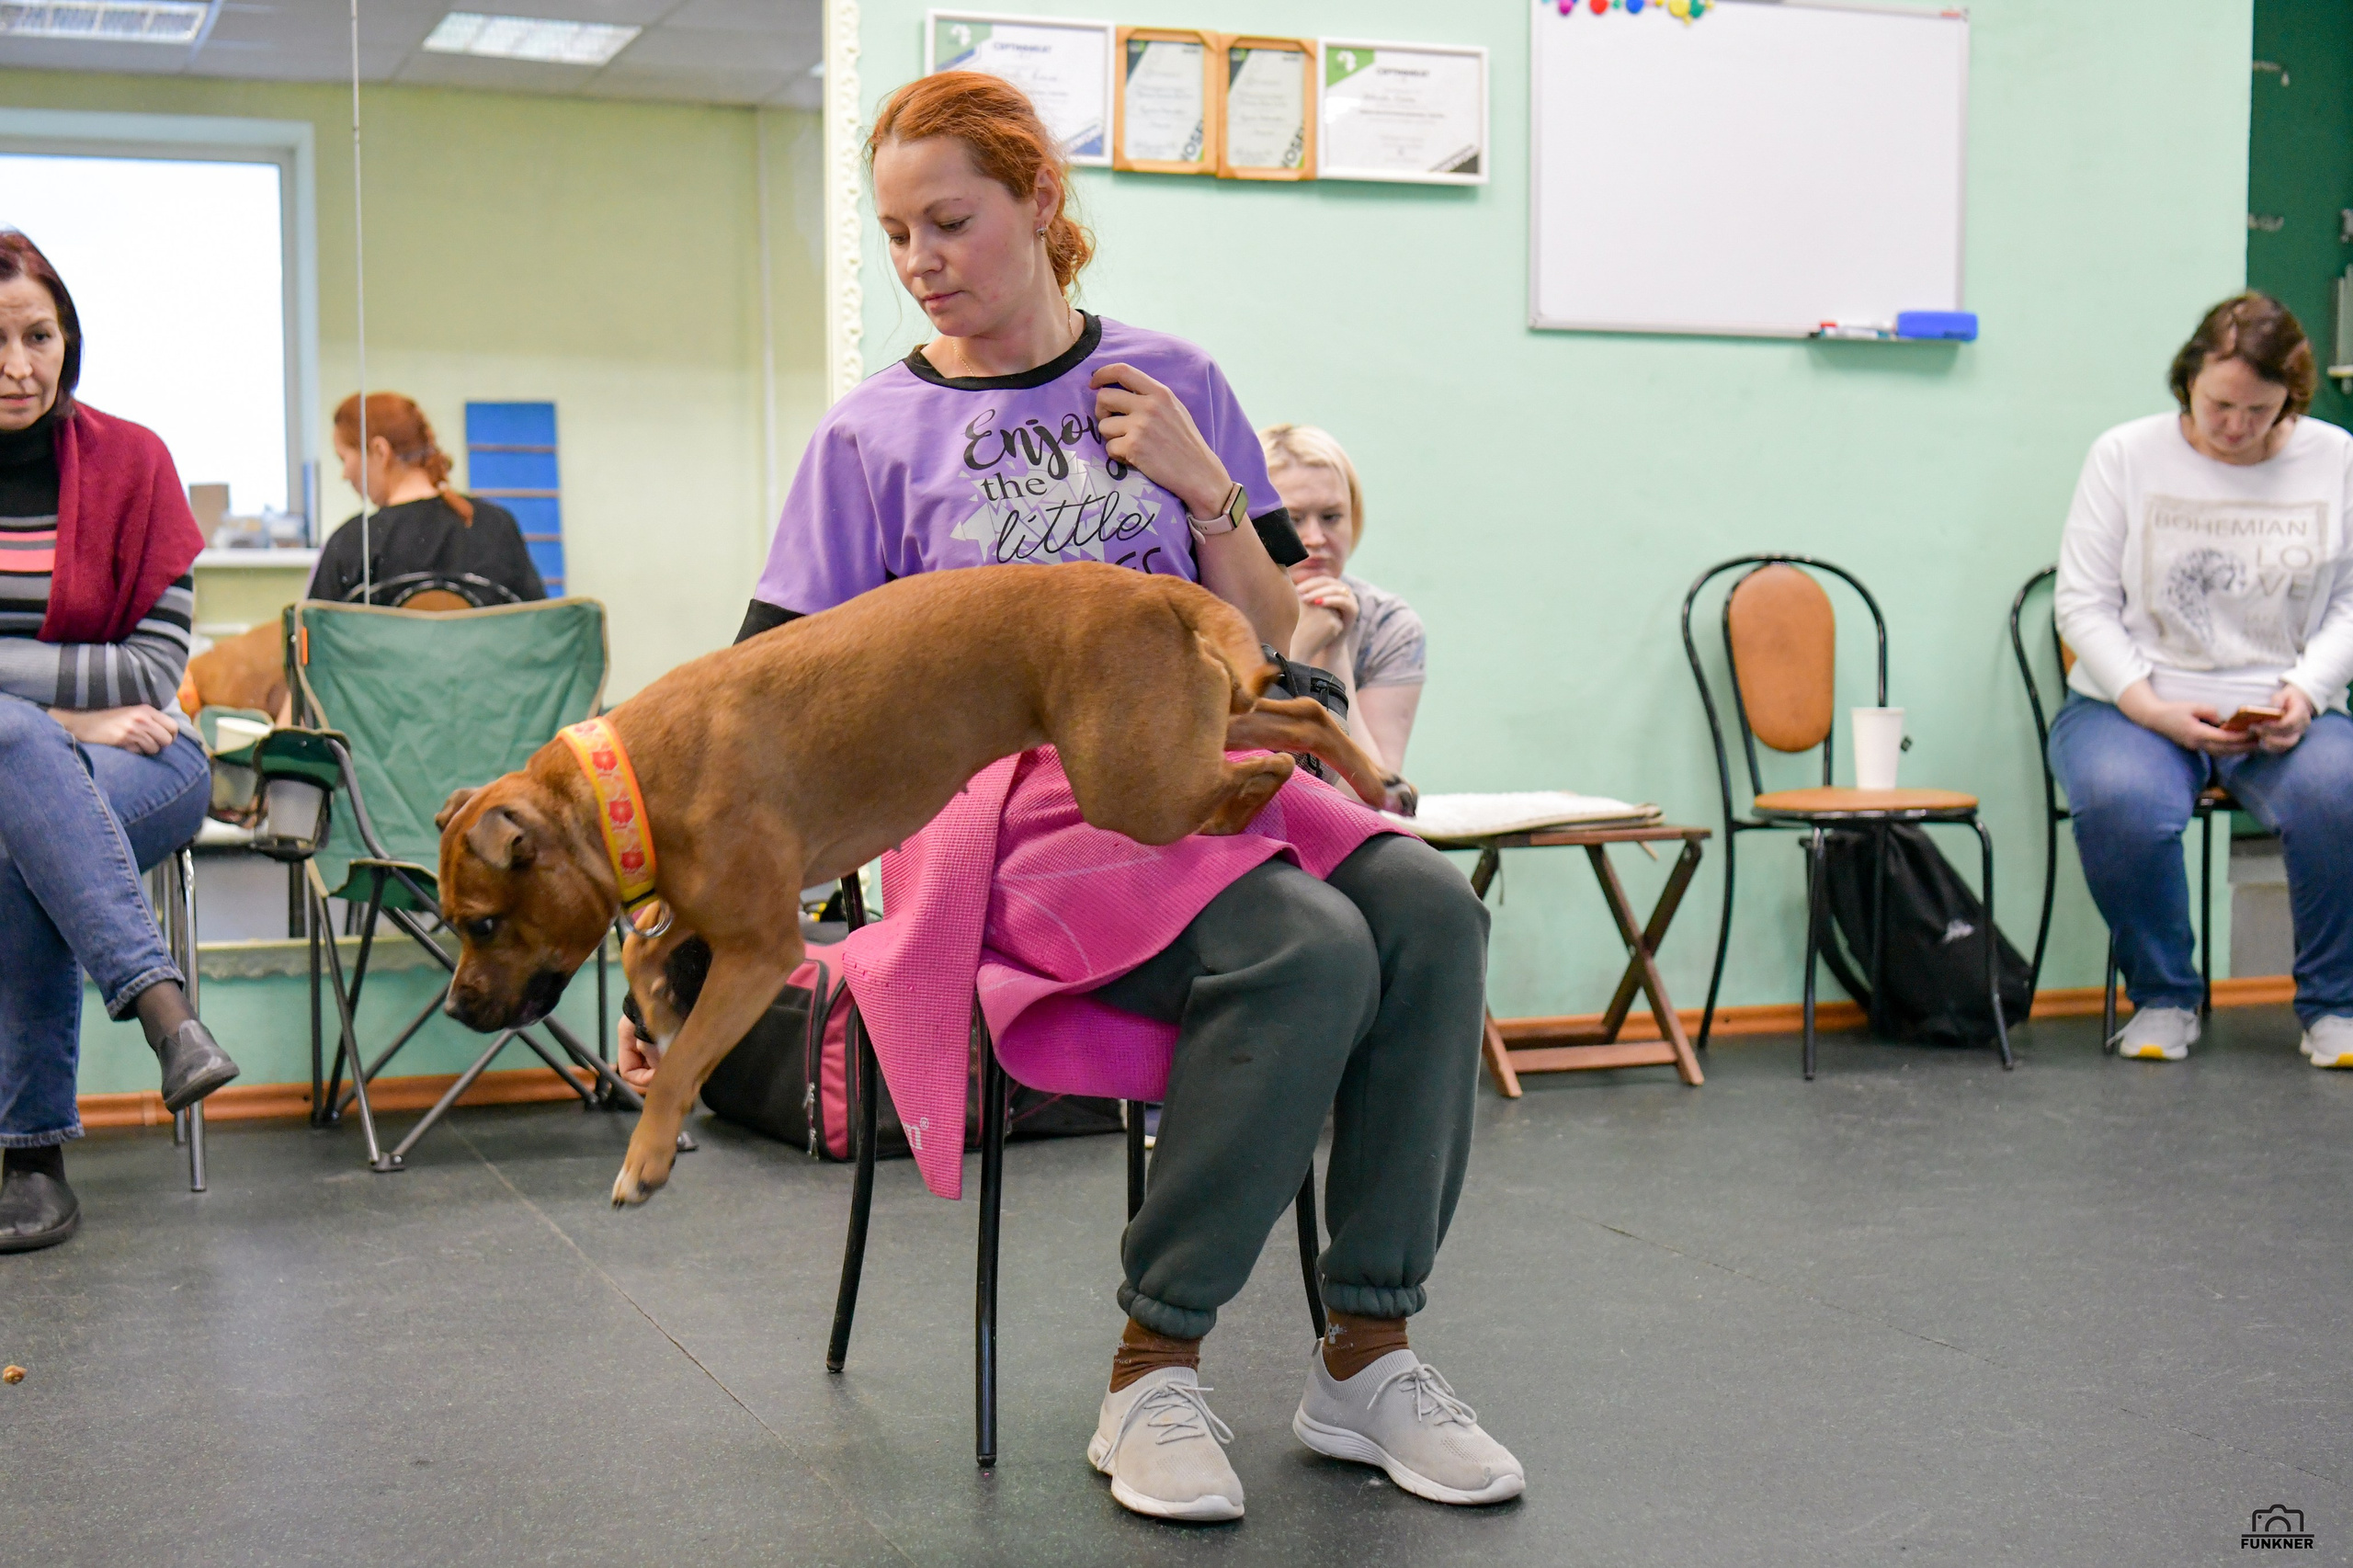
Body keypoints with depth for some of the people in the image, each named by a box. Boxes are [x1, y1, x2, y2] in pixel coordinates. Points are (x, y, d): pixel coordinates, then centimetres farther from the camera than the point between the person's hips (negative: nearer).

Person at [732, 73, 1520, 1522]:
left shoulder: (1170, 381, 13)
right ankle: (1153, 1368, -17)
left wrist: (1206, 489, -1)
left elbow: (1269, 644, 14)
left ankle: (1367, 1356, -16)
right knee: (1305, 949, -31)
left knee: (1429, 909, -26)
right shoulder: (875, 436, 6)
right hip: (1010, 809, -4)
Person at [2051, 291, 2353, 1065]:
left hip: (2284, 712, 1)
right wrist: (2153, 709, -14)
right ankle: (2162, 997, -7)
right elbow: (2083, 602, -1)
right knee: (2120, 802, -35)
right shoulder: (2125, 455, 1)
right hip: (2133, 704, -1)